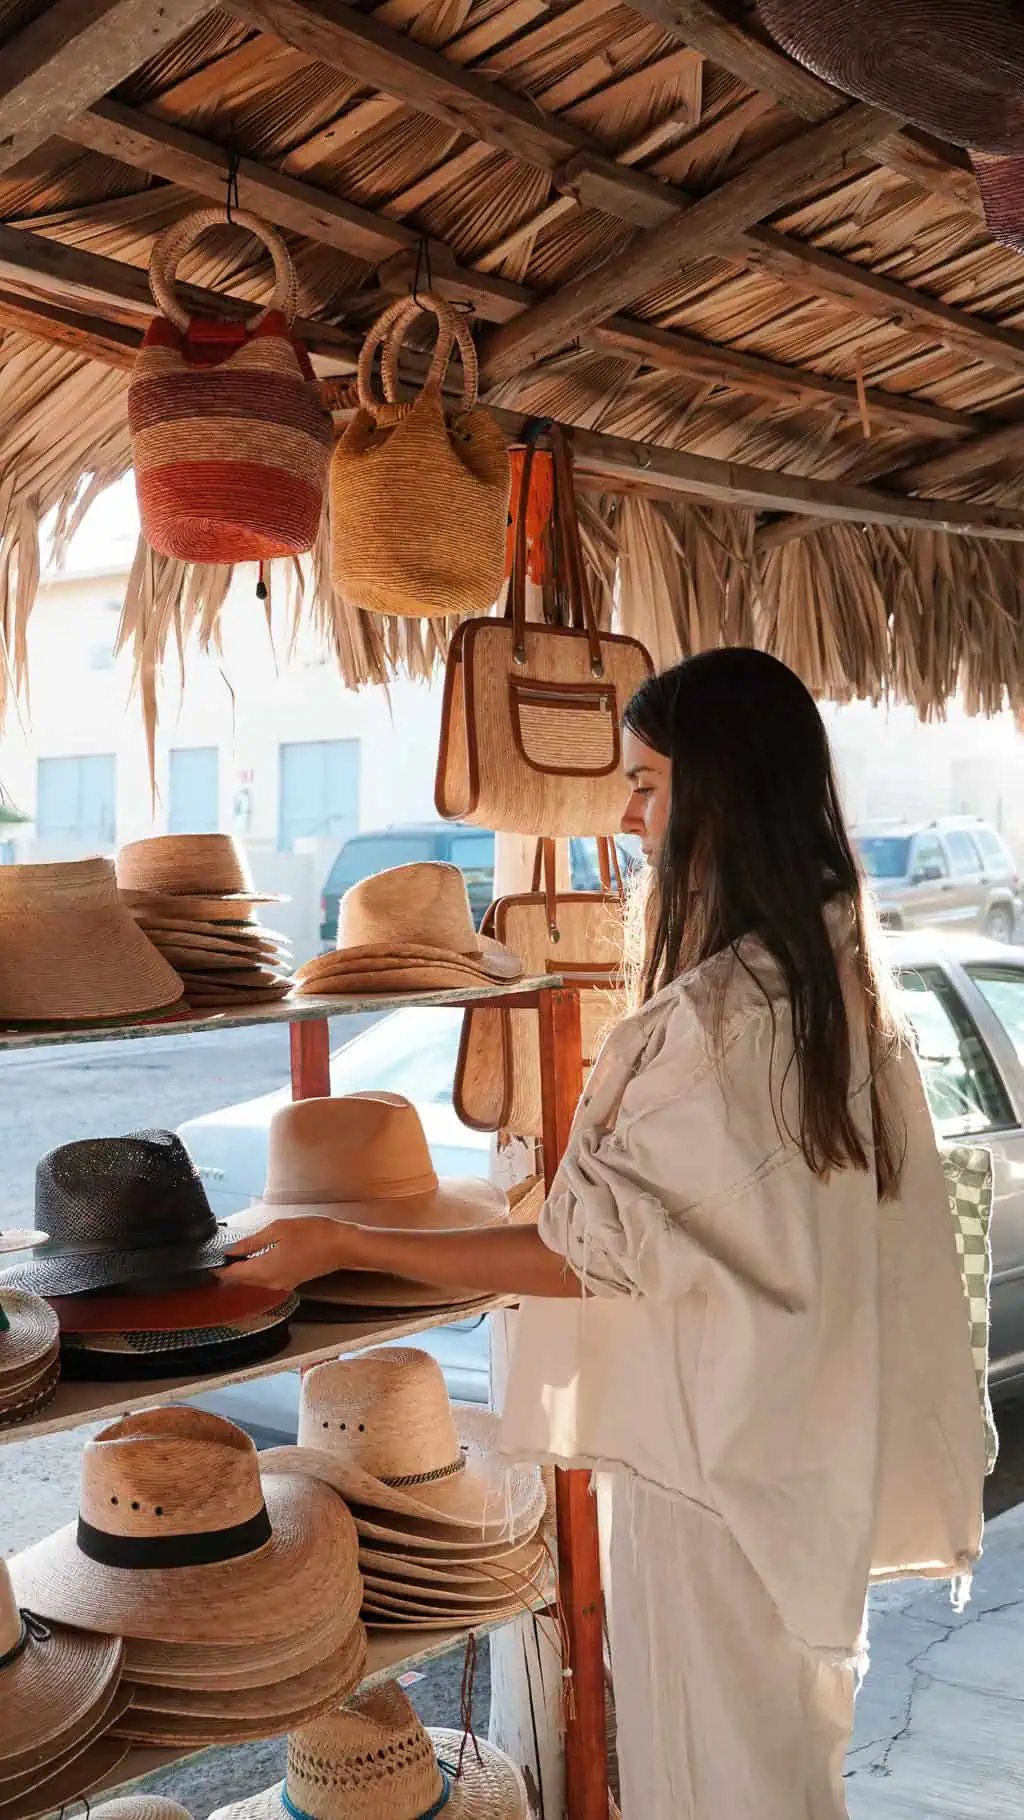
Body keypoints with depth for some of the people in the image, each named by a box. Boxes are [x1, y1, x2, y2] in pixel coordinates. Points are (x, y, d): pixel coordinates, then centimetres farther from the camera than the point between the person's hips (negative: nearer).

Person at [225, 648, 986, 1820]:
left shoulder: (721, 1013, -26)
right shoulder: (846, 974, 1)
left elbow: (594, 1251, -22)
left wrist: (345, 1248, -19)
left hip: (714, 1458, -9)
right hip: (804, 1445, 9)